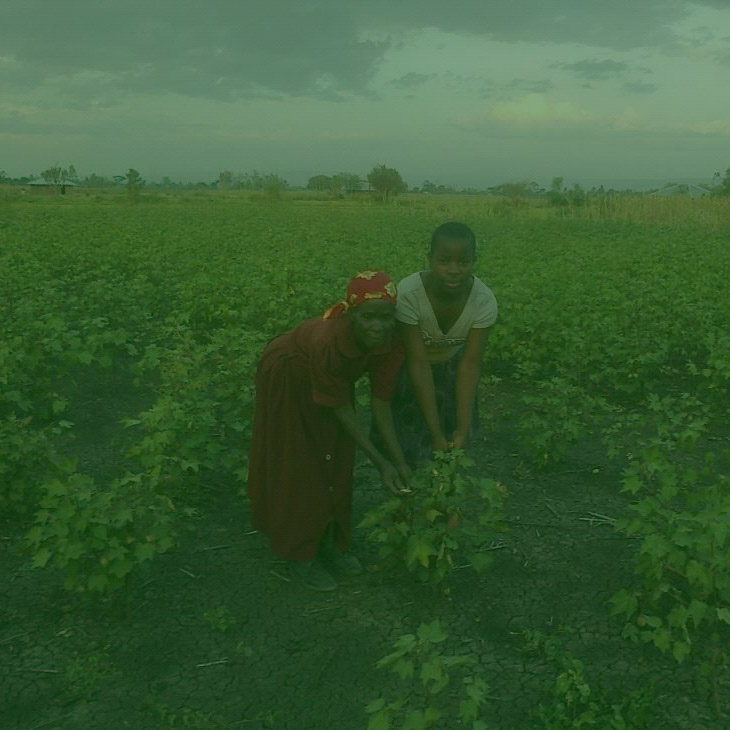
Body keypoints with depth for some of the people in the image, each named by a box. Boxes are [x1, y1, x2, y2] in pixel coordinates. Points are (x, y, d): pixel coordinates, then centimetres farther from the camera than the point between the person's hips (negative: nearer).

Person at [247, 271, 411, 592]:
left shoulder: (391, 342, -28)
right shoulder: (327, 342, -43)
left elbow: (380, 403, -18)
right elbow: (342, 409, -30)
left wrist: (399, 461, -21)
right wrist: (380, 463, -27)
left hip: (331, 378, 6)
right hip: (287, 382, -5)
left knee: (335, 464, 12)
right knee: (298, 468, 4)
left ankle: (329, 542, 31)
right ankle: (300, 555, 21)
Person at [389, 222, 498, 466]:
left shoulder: (484, 301, -28)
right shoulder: (408, 294, -35)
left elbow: (470, 364, -23)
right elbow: (418, 364, -32)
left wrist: (463, 430, -29)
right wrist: (436, 434, -31)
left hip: (452, 368, 2)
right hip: (408, 371, -2)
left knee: (454, 450, 2)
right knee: (409, 447, -3)